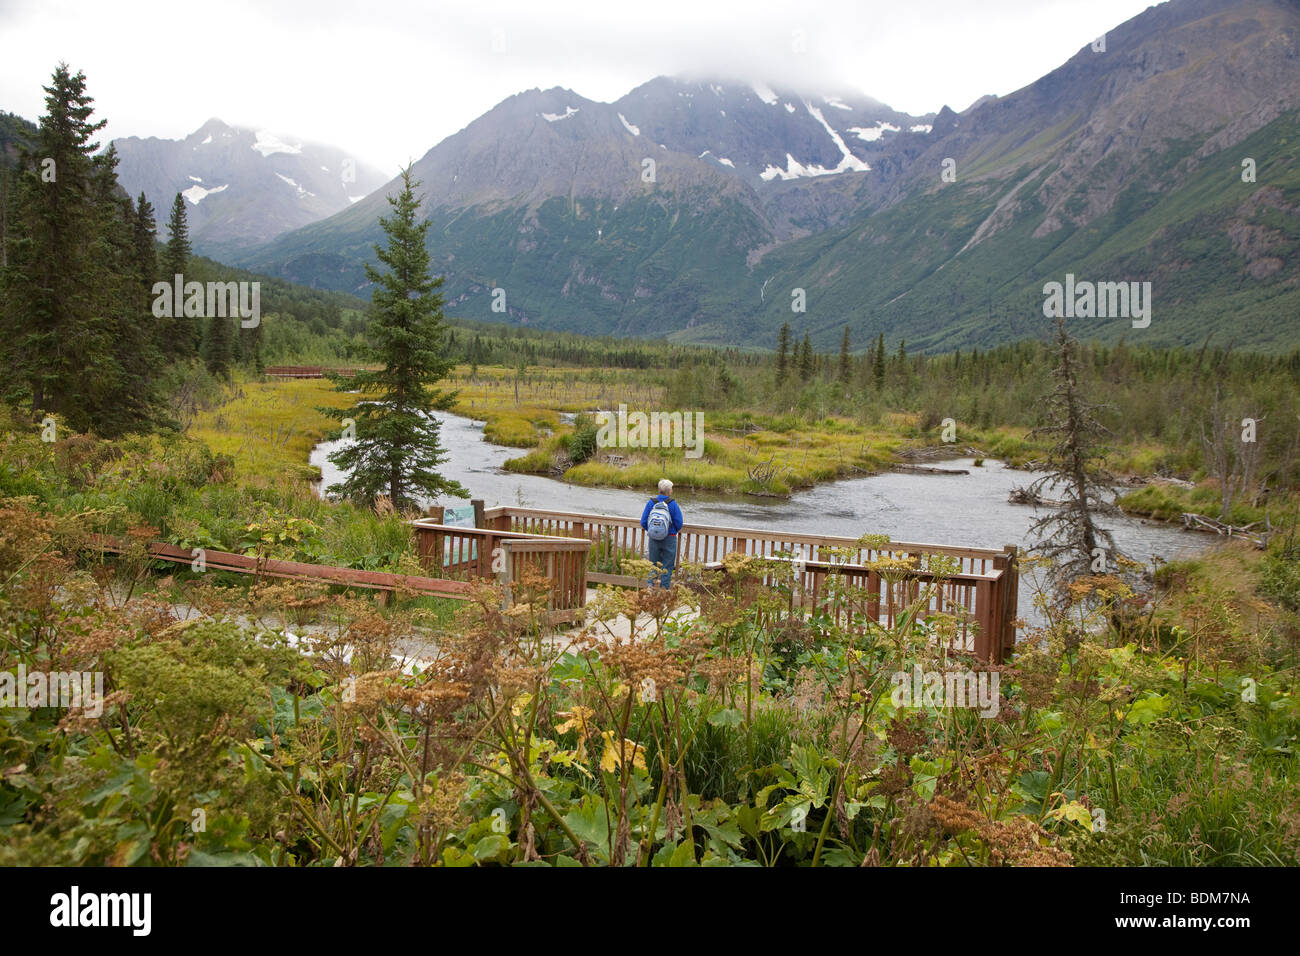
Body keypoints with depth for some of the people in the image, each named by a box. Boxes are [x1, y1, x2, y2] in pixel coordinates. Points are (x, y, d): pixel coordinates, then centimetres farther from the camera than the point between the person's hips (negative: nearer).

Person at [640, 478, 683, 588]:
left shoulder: (651, 502, -5)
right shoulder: (672, 504, -12)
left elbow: (643, 522, -2)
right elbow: (679, 524, -8)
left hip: (653, 538, 2)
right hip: (669, 538, -2)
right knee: (667, 566, 8)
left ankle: (650, 585, 6)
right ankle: (664, 589, 9)